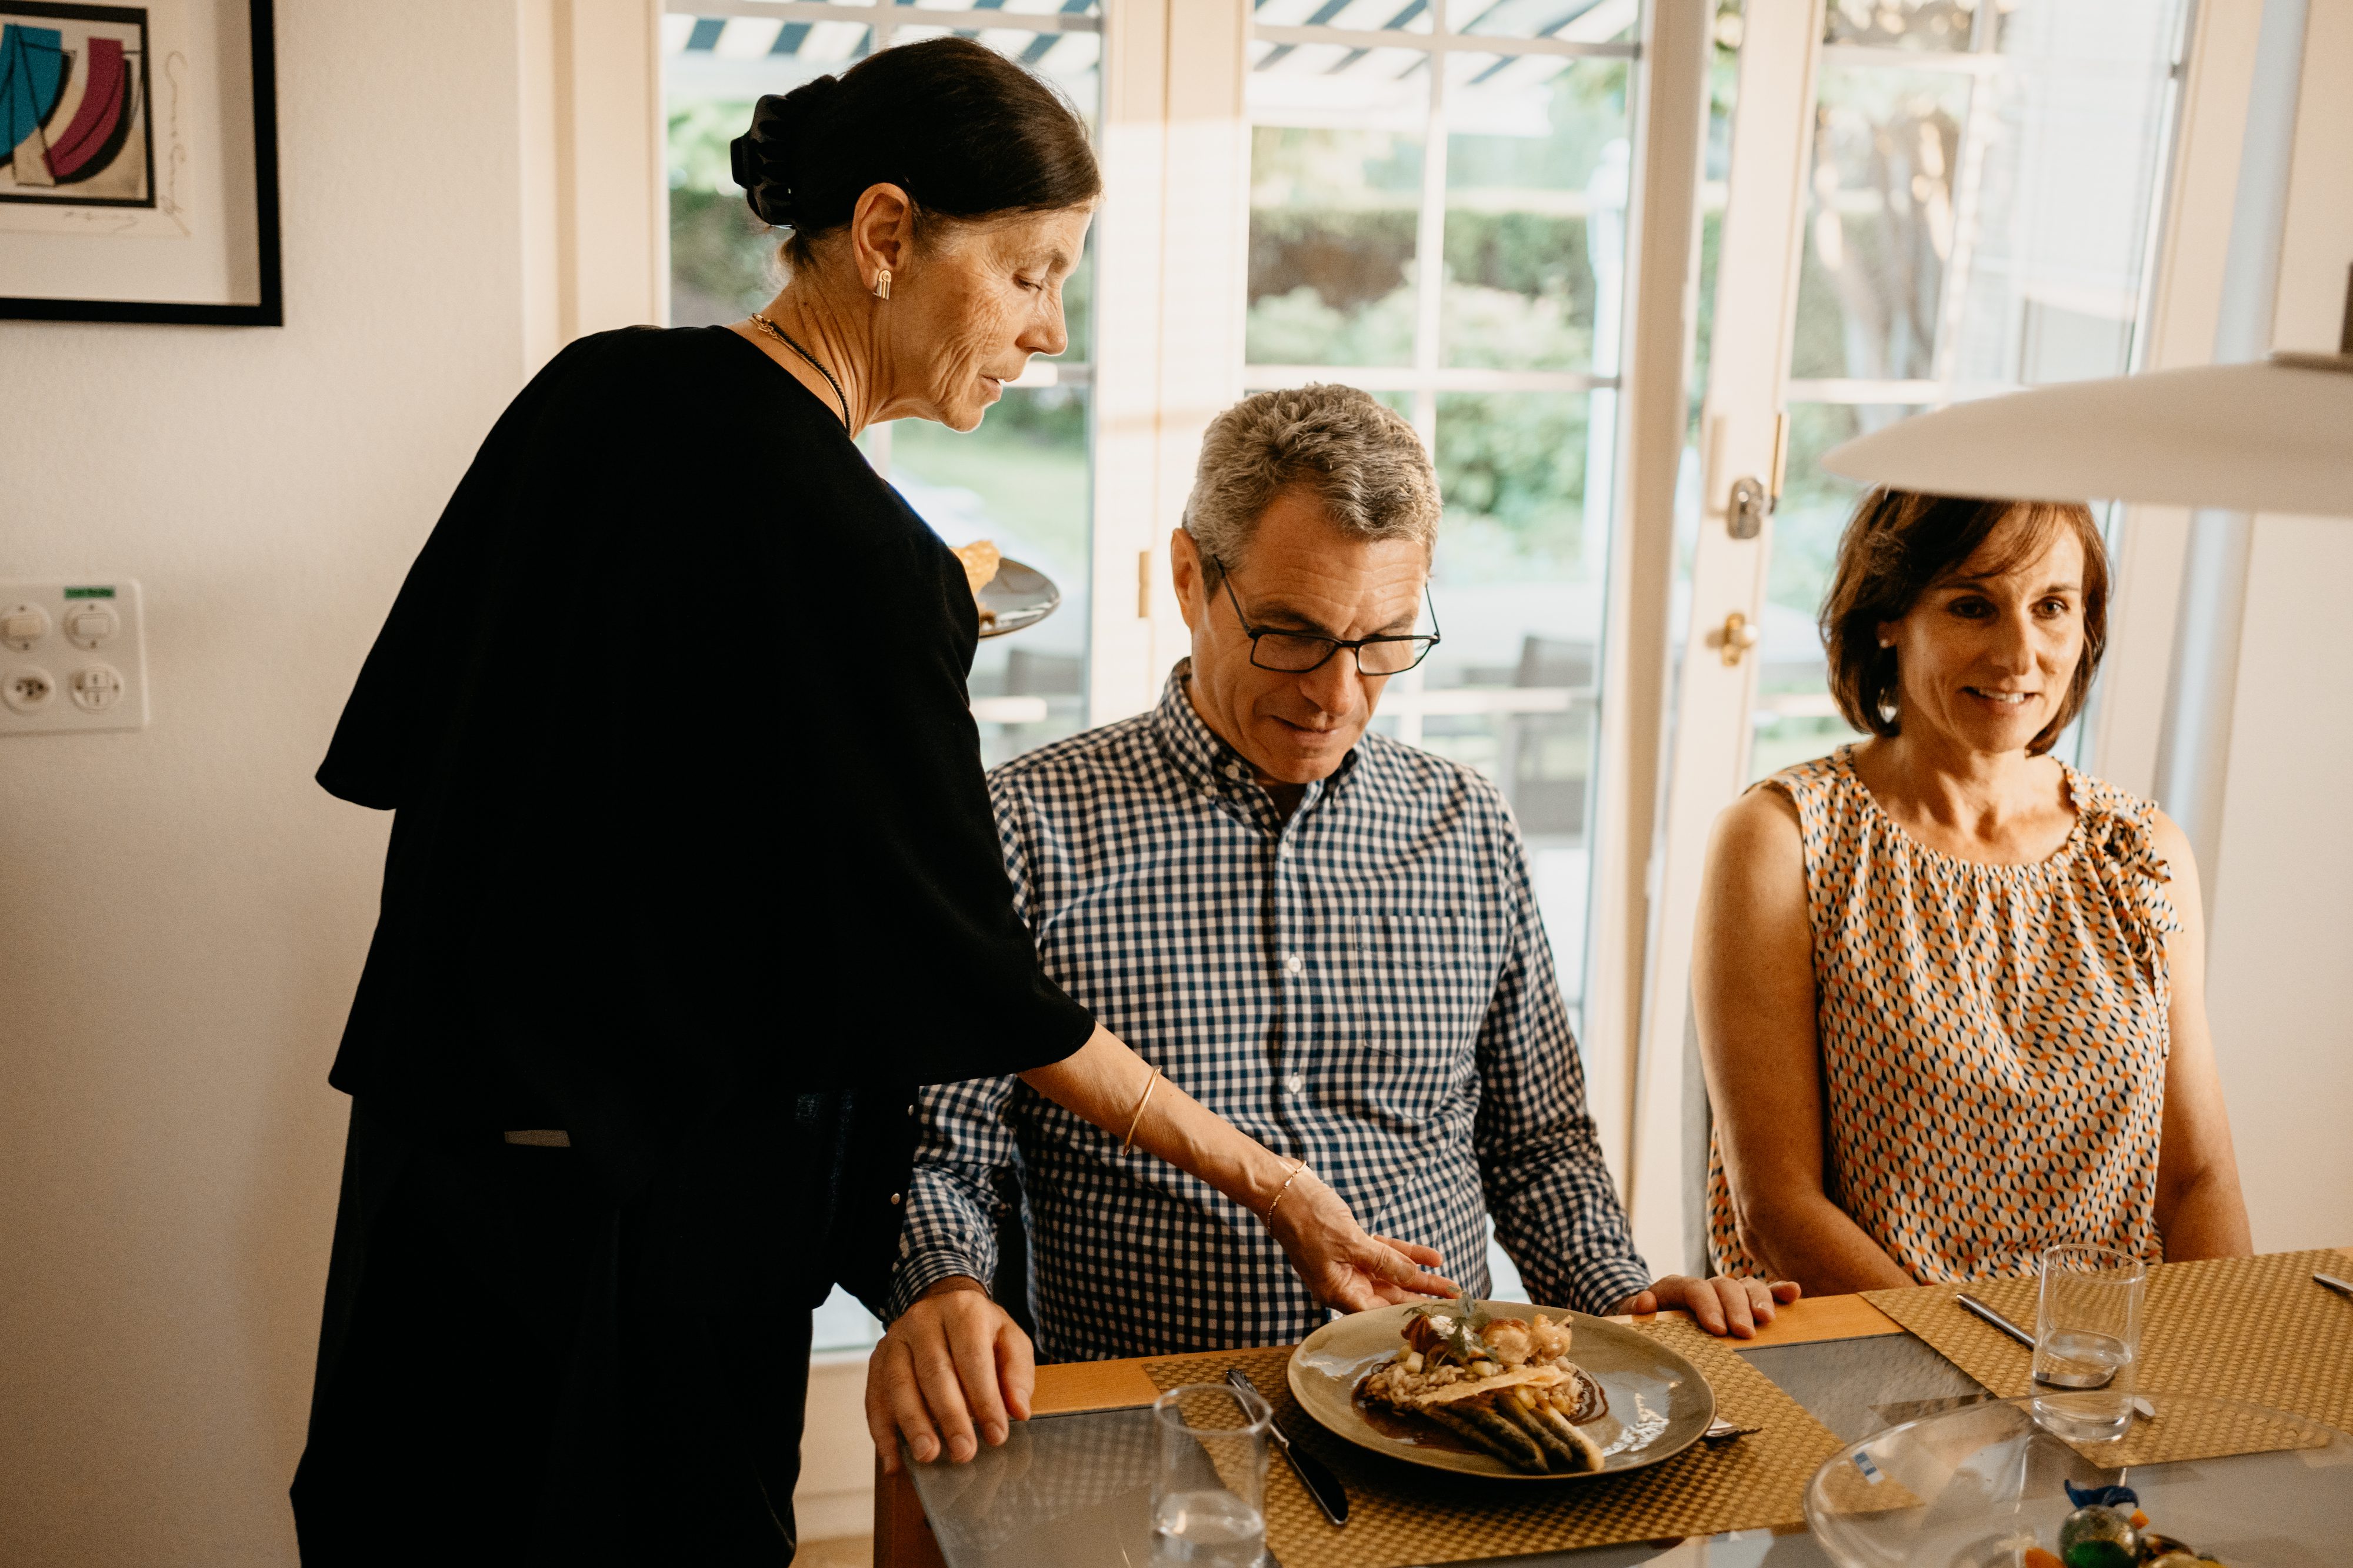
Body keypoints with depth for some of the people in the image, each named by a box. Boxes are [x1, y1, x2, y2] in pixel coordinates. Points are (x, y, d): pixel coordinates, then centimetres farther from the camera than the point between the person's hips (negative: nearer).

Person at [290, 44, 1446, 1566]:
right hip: (645, 1206, -8)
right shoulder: (845, 545, -24)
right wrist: (1260, 1179, -11)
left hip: (435, 1124, 8)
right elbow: (976, 981, -20)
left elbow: (401, 737, 8)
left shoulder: (593, 390, -2)